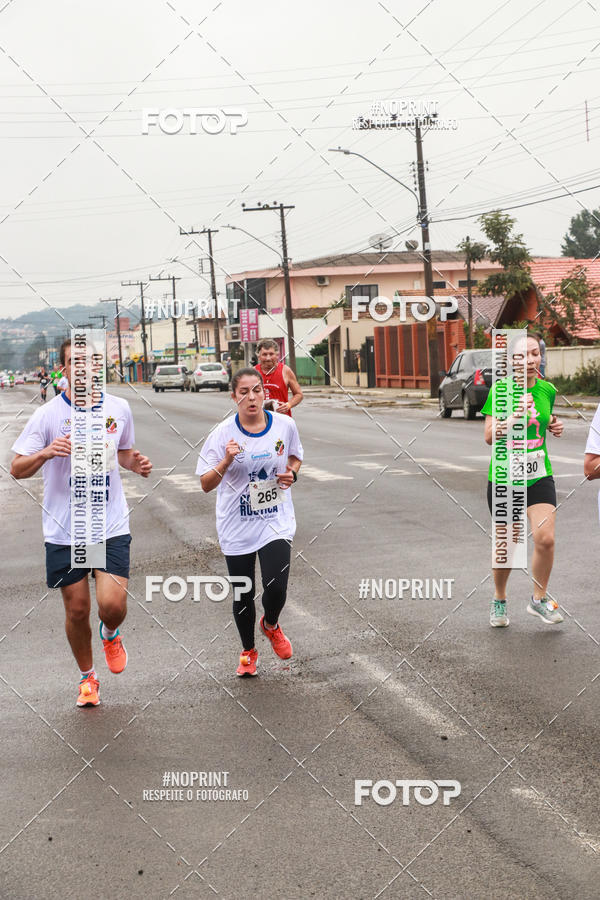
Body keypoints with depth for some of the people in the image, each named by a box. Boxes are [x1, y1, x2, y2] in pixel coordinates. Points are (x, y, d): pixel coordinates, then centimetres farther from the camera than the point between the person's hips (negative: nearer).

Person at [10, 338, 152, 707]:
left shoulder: (119, 408, 1)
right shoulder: (47, 415, -7)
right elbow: (17, 469, -6)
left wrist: (136, 463, -3)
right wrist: (45, 453, -26)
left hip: (112, 524, 1)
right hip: (64, 529, -1)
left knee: (113, 604, -13)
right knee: (77, 609, 7)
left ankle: (111, 634, 25)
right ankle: (88, 677, 31)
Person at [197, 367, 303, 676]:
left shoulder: (284, 425, -4)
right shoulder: (223, 434, -11)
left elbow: (295, 456, 16)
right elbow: (206, 484, -10)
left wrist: (291, 473, -5)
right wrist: (227, 461, -27)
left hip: (276, 521, 1)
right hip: (237, 527, 0)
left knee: (276, 587, -14)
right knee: (242, 595, 8)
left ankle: (271, 625, 23)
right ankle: (248, 652, 34)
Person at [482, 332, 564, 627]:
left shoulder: (547, 390, 3)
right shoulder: (499, 390, -9)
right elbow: (489, 436, -15)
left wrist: (554, 426, 0)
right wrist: (513, 416, -31)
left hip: (539, 476, 2)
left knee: (545, 538, -12)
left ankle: (539, 599, 11)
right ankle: (499, 601, 31)